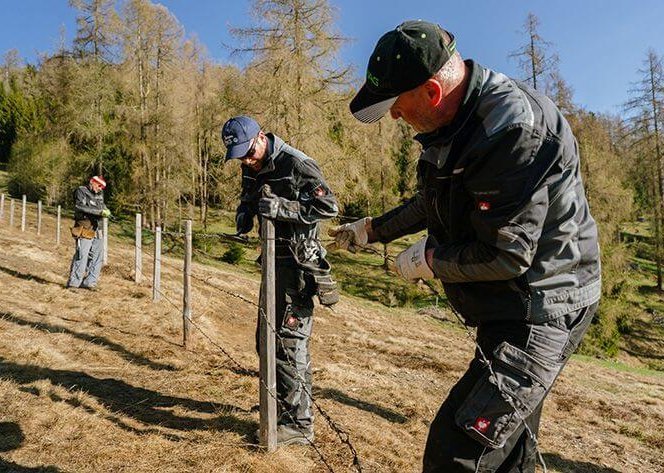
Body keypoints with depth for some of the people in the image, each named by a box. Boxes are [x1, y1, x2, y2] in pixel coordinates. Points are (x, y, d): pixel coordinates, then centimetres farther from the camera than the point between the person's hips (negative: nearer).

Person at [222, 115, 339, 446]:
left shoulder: (297, 164, -16)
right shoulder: (252, 170, 9)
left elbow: (328, 207, -19)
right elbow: (248, 201, 24)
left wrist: (281, 207, -26)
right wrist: (244, 218, 1)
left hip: (299, 263, -9)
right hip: (275, 260, 9)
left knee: (289, 342, -6)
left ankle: (299, 424, 8)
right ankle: (283, 407, 35)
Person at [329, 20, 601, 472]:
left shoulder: (514, 129, -25)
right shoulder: (459, 120, 6)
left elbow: (506, 256, -26)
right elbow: (432, 204, 21)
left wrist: (428, 260, -11)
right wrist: (372, 229, 25)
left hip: (538, 312, -10)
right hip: (504, 309, 10)